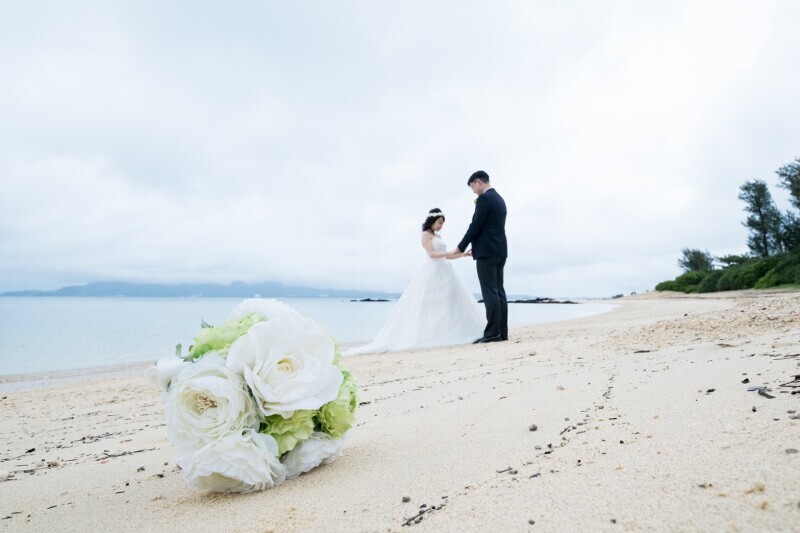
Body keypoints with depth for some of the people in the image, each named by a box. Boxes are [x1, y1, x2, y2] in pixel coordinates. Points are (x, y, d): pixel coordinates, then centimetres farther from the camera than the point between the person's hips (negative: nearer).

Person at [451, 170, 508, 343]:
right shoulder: (499, 199, 19)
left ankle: (492, 333, -9)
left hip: (487, 252, -9)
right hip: (499, 251, 9)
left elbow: (475, 226, -13)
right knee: (498, 291, 7)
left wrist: (460, 248, -4)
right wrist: (475, 248, 23)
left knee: (490, 292, -9)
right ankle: (502, 332, 8)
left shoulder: (484, 198, -10)